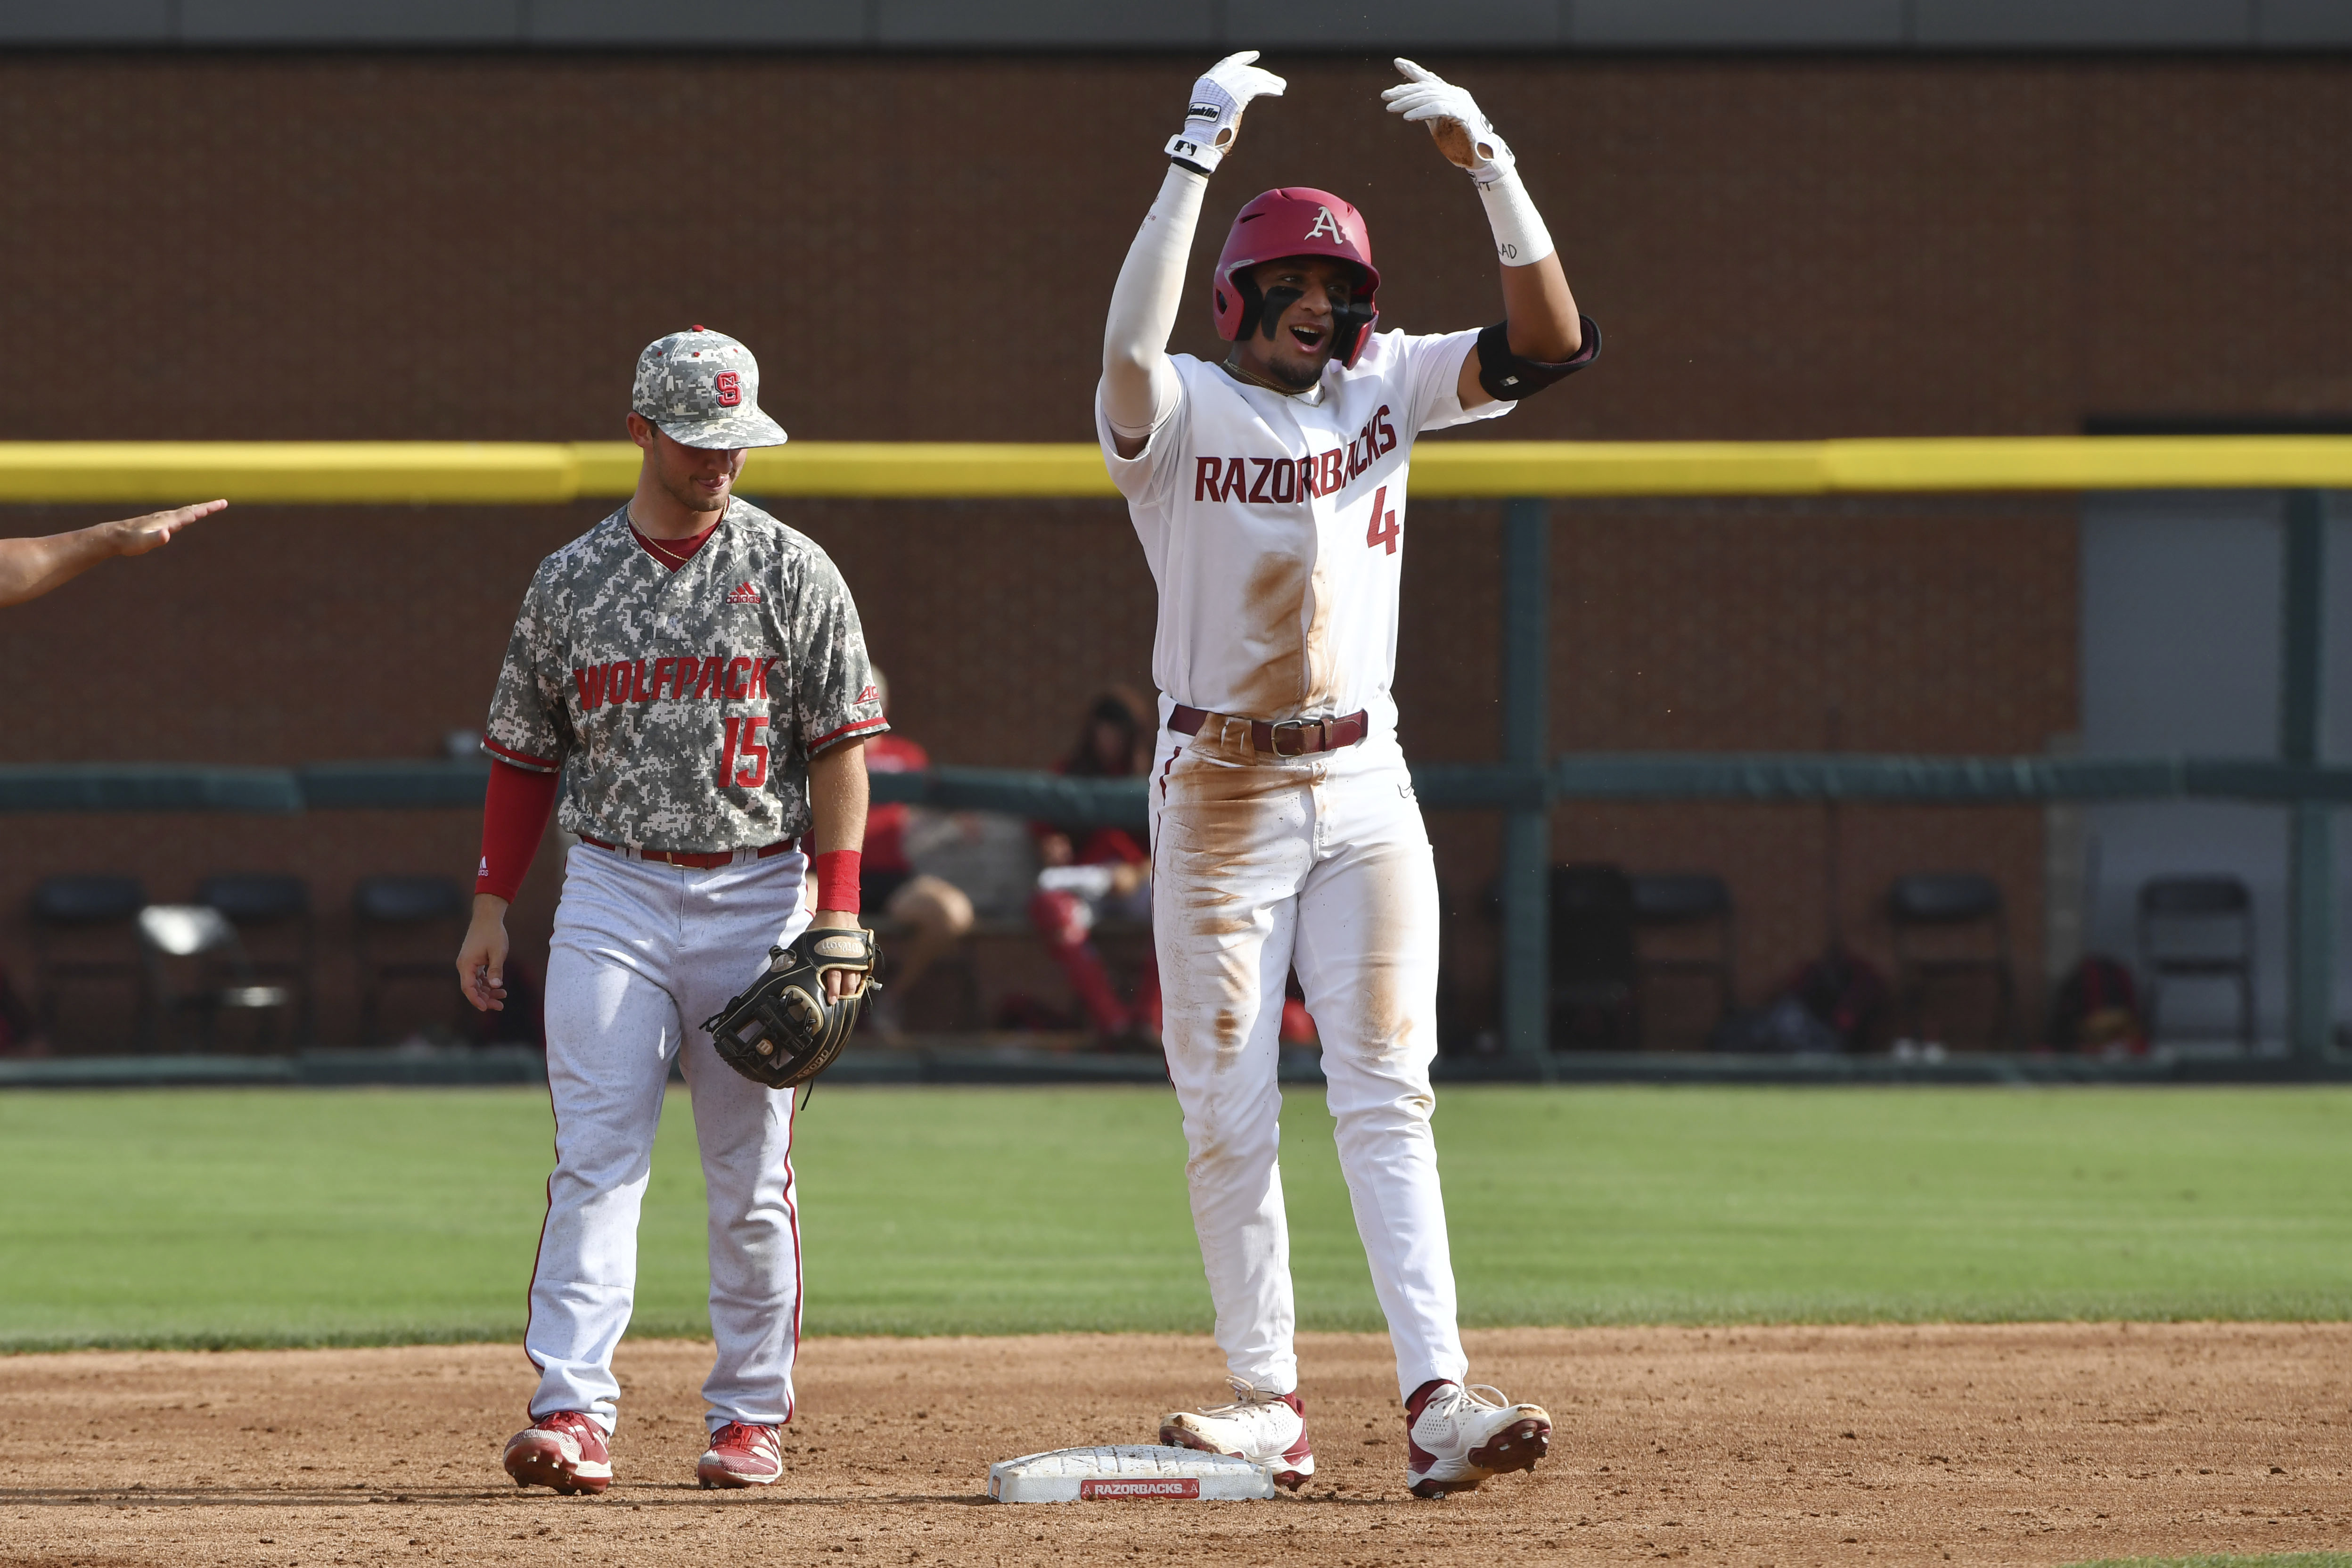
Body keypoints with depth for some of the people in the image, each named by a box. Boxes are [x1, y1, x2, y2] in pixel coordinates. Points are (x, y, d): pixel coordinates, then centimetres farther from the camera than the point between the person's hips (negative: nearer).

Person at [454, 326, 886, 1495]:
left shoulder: (793, 574, 1)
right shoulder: (570, 583, 7)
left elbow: (840, 745, -1)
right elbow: (524, 753, 13)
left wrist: (838, 908, -10)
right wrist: (492, 906, 8)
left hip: (756, 890, -1)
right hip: (612, 893, 1)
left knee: (750, 1176, 4)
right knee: (596, 1160, -10)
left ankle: (750, 1417, 13)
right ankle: (573, 1410, -17)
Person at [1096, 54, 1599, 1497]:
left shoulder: (1386, 390, 6)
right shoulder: (1186, 411, -6)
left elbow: (1553, 343, -4)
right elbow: (1130, 350, -30)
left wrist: (1491, 169, -15)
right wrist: (1196, 159, -33)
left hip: (1366, 793, 2)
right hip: (1220, 796, -2)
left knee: (1386, 1096, -6)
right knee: (1228, 1117, 2)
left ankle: (1438, 1401, -16)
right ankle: (1270, 1404, 10)